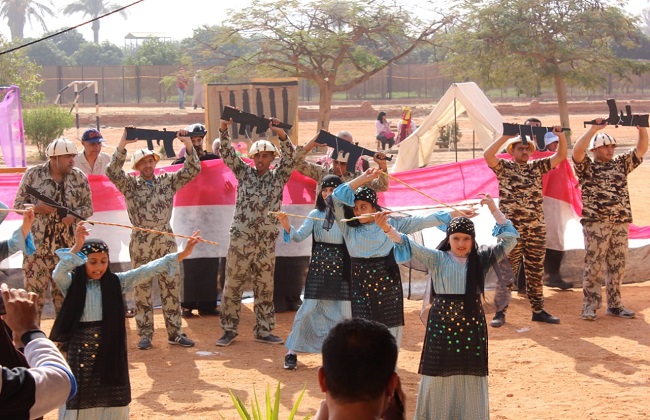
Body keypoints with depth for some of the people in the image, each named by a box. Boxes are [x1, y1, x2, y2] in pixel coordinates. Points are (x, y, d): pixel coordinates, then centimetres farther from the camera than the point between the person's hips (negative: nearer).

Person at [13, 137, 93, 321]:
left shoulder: (79, 178, 3)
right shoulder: (33, 174, -3)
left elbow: (88, 207, 7)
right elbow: (18, 205, 1)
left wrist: (74, 215, -13)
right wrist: (37, 208, -19)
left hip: (67, 245, 2)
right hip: (37, 244, -2)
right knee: (34, 290, -2)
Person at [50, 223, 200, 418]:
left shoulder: (116, 282, 1)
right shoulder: (72, 283, -4)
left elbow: (147, 271, -5)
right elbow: (57, 274, -24)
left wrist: (182, 254, -13)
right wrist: (76, 247, -38)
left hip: (109, 348, 2)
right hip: (80, 349, -2)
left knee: (110, 397, 10)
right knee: (79, 396, 4)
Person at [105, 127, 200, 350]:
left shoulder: (167, 181, 9)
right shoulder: (130, 184, 3)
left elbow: (193, 169, 3)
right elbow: (113, 172, -14)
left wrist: (188, 143, -8)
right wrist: (123, 144, -19)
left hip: (166, 240, 2)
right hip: (141, 242, -2)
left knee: (171, 287, 2)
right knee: (142, 289, 2)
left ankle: (175, 332, 8)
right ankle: (145, 334, 8)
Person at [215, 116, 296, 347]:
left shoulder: (278, 177, 6)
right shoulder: (244, 173, 6)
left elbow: (290, 157, -8)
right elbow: (227, 153, -4)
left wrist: (280, 133, -24)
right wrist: (224, 128, -19)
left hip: (266, 241, 1)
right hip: (240, 239, -1)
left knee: (265, 287, 8)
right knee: (232, 285, 1)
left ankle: (263, 330, 17)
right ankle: (229, 330, 9)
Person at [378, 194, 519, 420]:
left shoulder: (481, 258, 4)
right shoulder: (437, 259, -2)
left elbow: (509, 239, 2)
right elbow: (411, 247, -14)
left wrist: (494, 210, -5)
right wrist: (388, 229, -30)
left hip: (472, 323, 2)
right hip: (442, 322, -2)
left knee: (470, 378, 6)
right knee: (440, 374, 3)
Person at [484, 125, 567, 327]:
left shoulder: (537, 167, 13)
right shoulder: (504, 167, 1)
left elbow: (560, 156, 10)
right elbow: (487, 155, -17)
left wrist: (561, 137, -7)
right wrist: (505, 136, -20)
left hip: (536, 228, 4)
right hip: (511, 229, -4)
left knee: (536, 272, 11)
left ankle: (538, 310, 19)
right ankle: (500, 312, 3)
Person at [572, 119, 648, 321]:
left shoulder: (620, 163, 16)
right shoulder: (587, 166, 2)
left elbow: (641, 149, 10)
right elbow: (577, 150, -17)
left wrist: (642, 128, -7)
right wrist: (594, 129, -22)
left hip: (621, 222, 5)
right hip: (596, 223, -5)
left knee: (617, 265, 9)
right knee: (594, 265, -5)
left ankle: (614, 304, 17)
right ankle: (590, 306, -2)